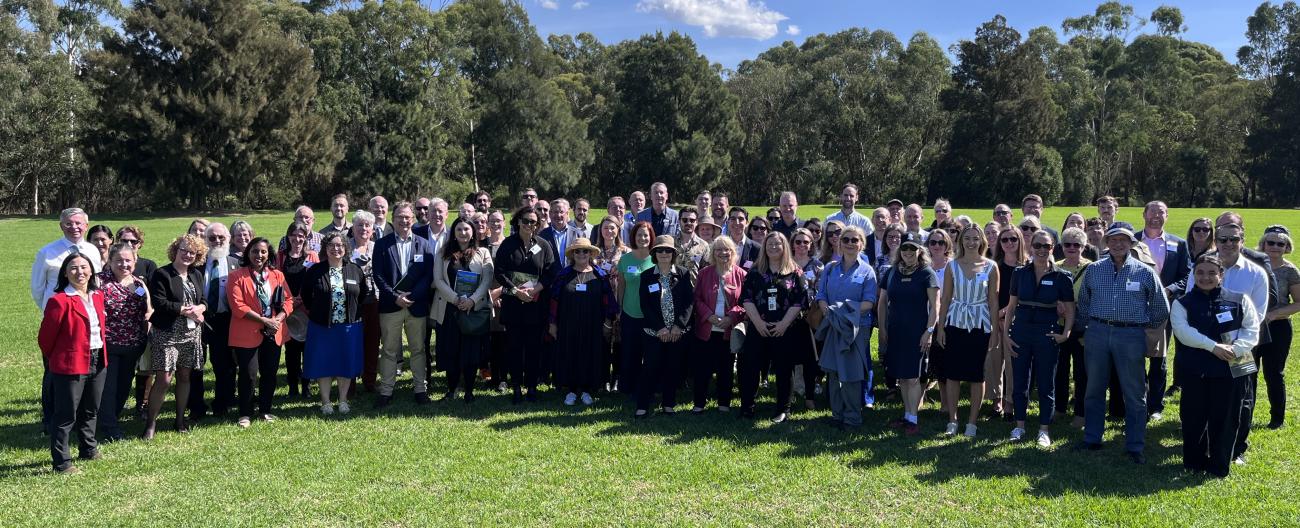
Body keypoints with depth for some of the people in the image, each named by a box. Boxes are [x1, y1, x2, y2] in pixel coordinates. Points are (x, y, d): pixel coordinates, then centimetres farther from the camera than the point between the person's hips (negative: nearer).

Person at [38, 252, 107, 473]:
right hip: (70, 365, -7)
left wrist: (101, 353, 15)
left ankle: (88, 449, 37)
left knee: (90, 411, 21)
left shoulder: (97, 296, 7)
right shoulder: (60, 300, -16)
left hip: (97, 362, 7)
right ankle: (61, 462, 9)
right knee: (65, 416, 1)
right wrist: (54, 360, 3)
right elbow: (45, 336, -10)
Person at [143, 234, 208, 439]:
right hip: (166, 334, -6)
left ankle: (180, 419, 25)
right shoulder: (161, 274, -8)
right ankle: (151, 423, 5)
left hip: (191, 333, 6)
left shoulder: (196, 275, 12)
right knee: (163, 379, -9)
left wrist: (199, 308, -8)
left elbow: (204, 300, 14)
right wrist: (185, 311, -16)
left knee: (184, 376, 13)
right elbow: (159, 303, -17)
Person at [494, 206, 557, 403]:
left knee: (534, 346, 4)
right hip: (513, 304, 0)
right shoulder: (508, 244, 2)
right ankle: (516, 387, 11)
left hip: (536, 304, 0)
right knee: (514, 346, 3)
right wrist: (516, 290, -12)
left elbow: (551, 273, 0)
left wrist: (534, 289, -13)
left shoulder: (543, 245, 4)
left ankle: (532, 386, 14)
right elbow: (499, 271, -2)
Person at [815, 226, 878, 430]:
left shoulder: (867, 271, 1)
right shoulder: (830, 268, 11)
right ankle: (837, 413, 17)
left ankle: (853, 417, 8)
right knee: (833, 371, 6)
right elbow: (821, 295, 7)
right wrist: (828, 312, -12)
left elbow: (869, 302, -7)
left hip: (857, 327, -3)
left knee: (851, 373, -2)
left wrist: (849, 311, -20)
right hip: (832, 326, 3)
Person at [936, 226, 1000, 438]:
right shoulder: (952, 265, 3)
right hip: (955, 323, 1)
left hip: (980, 325, -1)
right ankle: (952, 420, 14)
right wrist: (940, 327, 1)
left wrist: (995, 332, -2)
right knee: (952, 373, 3)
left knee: (977, 375, 4)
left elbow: (993, 301, 0)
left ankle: (972, 422, 14)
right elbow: (946, 299, 5)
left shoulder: (991, 267, -1)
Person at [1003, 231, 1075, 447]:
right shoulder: (1020, 273, 3)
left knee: (1046, 384, 6)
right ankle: (1019, 426, 22)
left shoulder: (1061, 277, -3)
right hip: (1021, 331, 2)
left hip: (1047, 334, -2)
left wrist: (1066, 332, -14)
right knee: (1020, 381, 9)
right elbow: (1012, 306, 7)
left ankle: (1044, 430, 17)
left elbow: (1069, 310, 1)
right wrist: (1005, 334, 1)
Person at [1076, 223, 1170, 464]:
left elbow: (1161, 308, 9)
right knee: (1094, 389, 11)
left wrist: (1145, 326, 11)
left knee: (1134, 394, 3)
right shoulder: (1094, 270, 5)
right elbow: (1083, 301, 18)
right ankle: (1092, 439, 23)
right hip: (1097, 333, 2)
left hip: (1131, 335, -2)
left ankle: (1135, 446, 13)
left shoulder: (1145, 272, 0)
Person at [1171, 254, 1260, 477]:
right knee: (1193, 419, 6)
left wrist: (1235, 349, -16)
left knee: (1225, 420, 6)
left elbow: (1252, 329, 1)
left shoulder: (1238, 300, 6)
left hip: (1230, 370, 0)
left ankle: (1220, 466, 21)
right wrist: (1213, 346, -22)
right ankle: (1194, 462, 24)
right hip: (1195, 371, 0)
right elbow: (1182, 331, -11)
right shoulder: (1182, 303, 3)